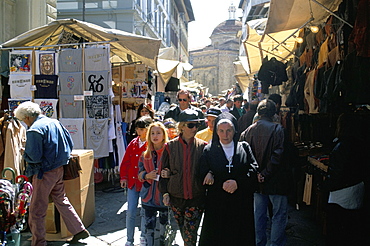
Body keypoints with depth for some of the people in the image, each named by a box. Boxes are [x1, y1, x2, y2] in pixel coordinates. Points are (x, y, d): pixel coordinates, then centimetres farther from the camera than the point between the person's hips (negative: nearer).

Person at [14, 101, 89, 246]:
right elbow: (70, 143, 12)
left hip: (45, 173, -8)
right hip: (59, 169, 8)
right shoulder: (55, 122, 7)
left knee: (36, 210, 4)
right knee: (61, 200, 21)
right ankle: (79, 230, 26)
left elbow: (34, 157, -23)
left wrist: (24, 154, -3)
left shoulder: (34, 130, -18)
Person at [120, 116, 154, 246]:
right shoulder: (133, 143, 8)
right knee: (130, 212, 6)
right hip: (132, 182, 4)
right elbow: (125, 161, 11)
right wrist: (123, 177, 6)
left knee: (145, 211, 8)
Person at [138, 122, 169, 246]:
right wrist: (147, 176, -10)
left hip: (164, 194, -2)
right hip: (149, 195, 3)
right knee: (149, 225, 5)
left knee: (164, 222, 13)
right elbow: (140, 173, 11)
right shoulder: (145, 153, 7)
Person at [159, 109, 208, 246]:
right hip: (176, 197, 2)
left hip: (196, 197, -1)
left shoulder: (202, 146, -1)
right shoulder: (170, 146, 0)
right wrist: (165, 192, 0)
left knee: (189, 234, -6)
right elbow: (164, 171, 5)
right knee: (183, 231, 14)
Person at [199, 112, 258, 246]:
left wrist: (238, 182, -15)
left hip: (241, 204, 0)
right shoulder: (209, 150, 5)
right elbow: (203, 176, 0)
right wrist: (222, 186, -14)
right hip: (217, 205, 0)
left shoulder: (244, 147, 6)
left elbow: (254, 170, -2)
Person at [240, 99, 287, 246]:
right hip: (275, 180, -5)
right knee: (279, 214, 8)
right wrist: (266, 173, -14)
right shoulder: (277, 129, -13)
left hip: (258, 181, 5)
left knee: (259, 214, 16)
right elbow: (278, 155, -20)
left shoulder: (249, 131, 1)